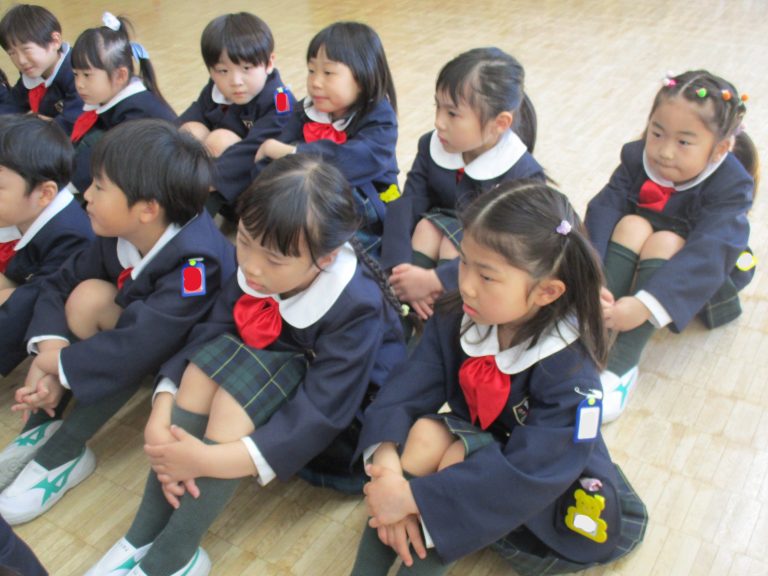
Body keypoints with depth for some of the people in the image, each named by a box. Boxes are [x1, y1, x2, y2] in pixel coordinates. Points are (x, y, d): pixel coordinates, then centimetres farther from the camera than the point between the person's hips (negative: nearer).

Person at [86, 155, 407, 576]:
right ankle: (146, 535, -16)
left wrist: (207, 459, -36)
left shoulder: (357, 308, -31)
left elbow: (319, 415, -33)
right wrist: (159, 419, -29)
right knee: (214, 356, -24)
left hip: (347, 412, -5)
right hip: (277, 374, 6)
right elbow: (207, 336, -14)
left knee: (239, 374, -31)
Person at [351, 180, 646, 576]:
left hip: (553, 497, -4)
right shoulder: (456, 318, -14)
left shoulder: (570, 371, -31)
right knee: (426, 431, -25)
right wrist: (387, 459, -39)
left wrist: (416, 496, -39)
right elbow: (408, 387, -19)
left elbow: (528, 474, -36)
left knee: (461, 458, -30)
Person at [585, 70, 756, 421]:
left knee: (665, 241, -33)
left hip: (701, 279, -3)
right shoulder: (636, 158, -14)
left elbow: (707, 255, -37)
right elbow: (603, 211, -25)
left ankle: (623, 362, -38)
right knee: (633, 225, -28)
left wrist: (645, 305, -50)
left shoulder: (731, 187, -24)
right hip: (631, 264, 3)